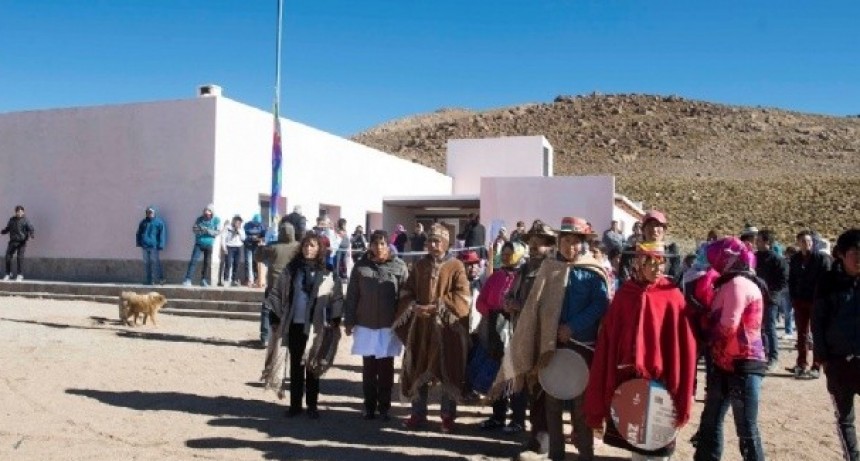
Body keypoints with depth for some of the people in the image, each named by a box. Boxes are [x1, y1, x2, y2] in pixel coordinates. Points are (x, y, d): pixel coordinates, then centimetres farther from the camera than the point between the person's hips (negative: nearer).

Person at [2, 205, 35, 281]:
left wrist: (32, 236, -28)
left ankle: (19, 275, -2)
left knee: (20, 258, -9)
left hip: (22, 242, -4)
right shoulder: (12, 220, 11)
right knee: (8, 257, 2)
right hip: (12, 241, 4)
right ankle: (8, 274, 18)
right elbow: (7, 229, 22)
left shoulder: (25, 220, -3)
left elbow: (31, 229, -9)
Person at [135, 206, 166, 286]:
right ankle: (148, 280, 12)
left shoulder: (159, 222, 1)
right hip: (145, 246, 5)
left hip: (154, 246, -5)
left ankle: (159, 278, -5)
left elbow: (162, 234, -2)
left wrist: (160, 245, -9)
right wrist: (139, 242, 11)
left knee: (155, 262, -9)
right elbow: (139, 233, 22)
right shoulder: (143, 222, 15)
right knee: (146, 263, 6)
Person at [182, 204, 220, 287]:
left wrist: (207, 230, -23)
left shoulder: (216, 220, -4)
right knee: (193, 260, -10)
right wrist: (200, 230, -22)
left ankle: (204, 280, 15)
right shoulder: (200, 219, -1)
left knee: (207, 263, 4)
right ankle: (188, 280, -11)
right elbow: (194, 229, -1)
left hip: (209, 245, 0)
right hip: (199, 243, 0)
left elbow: (217, 232, -10)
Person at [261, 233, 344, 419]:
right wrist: (276, 318, 2)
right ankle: (295, 404, 18)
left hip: (315, 326, -2)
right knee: (295, 365, 10)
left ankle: (312, 405, 15)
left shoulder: (327, 273, -1)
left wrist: (334, 321, -5)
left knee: (312, 366, 6)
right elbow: (276, 293, 7)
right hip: (294, 324, 2)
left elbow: (337, 298, 1)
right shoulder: (291, 270, 5)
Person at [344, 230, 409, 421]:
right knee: (368, 368, 10)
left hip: (389, 326, -1)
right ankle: (369, 406, 22)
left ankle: (384, 407, 20)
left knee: (386, 368, 9)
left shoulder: (399, 266, -3)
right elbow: (352, 296, 3)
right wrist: (349, 321, 1)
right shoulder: (361, 266, 1)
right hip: (365, 325, 1)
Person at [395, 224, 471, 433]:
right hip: (420, 326, 4)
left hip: (446, 327, -4)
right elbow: (406, 291, 9)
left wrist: (438, 307, -17)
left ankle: (448, 416, 16)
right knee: (418, 369, 8)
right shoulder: (419, 265, 9)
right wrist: (414, 307, -10)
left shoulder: (456, 266, -3)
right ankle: (418, 413, 20)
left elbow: (462, 296, -10)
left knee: (447, 371, 3)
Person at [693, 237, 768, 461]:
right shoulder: (732, 284, 15)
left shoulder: (738, 283, -16)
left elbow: (727, 327, -19)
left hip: (743, 364, -10)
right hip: (727, 363, 10)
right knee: (711, 421, 15)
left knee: (747, 429, -2)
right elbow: (718, 320, 14)